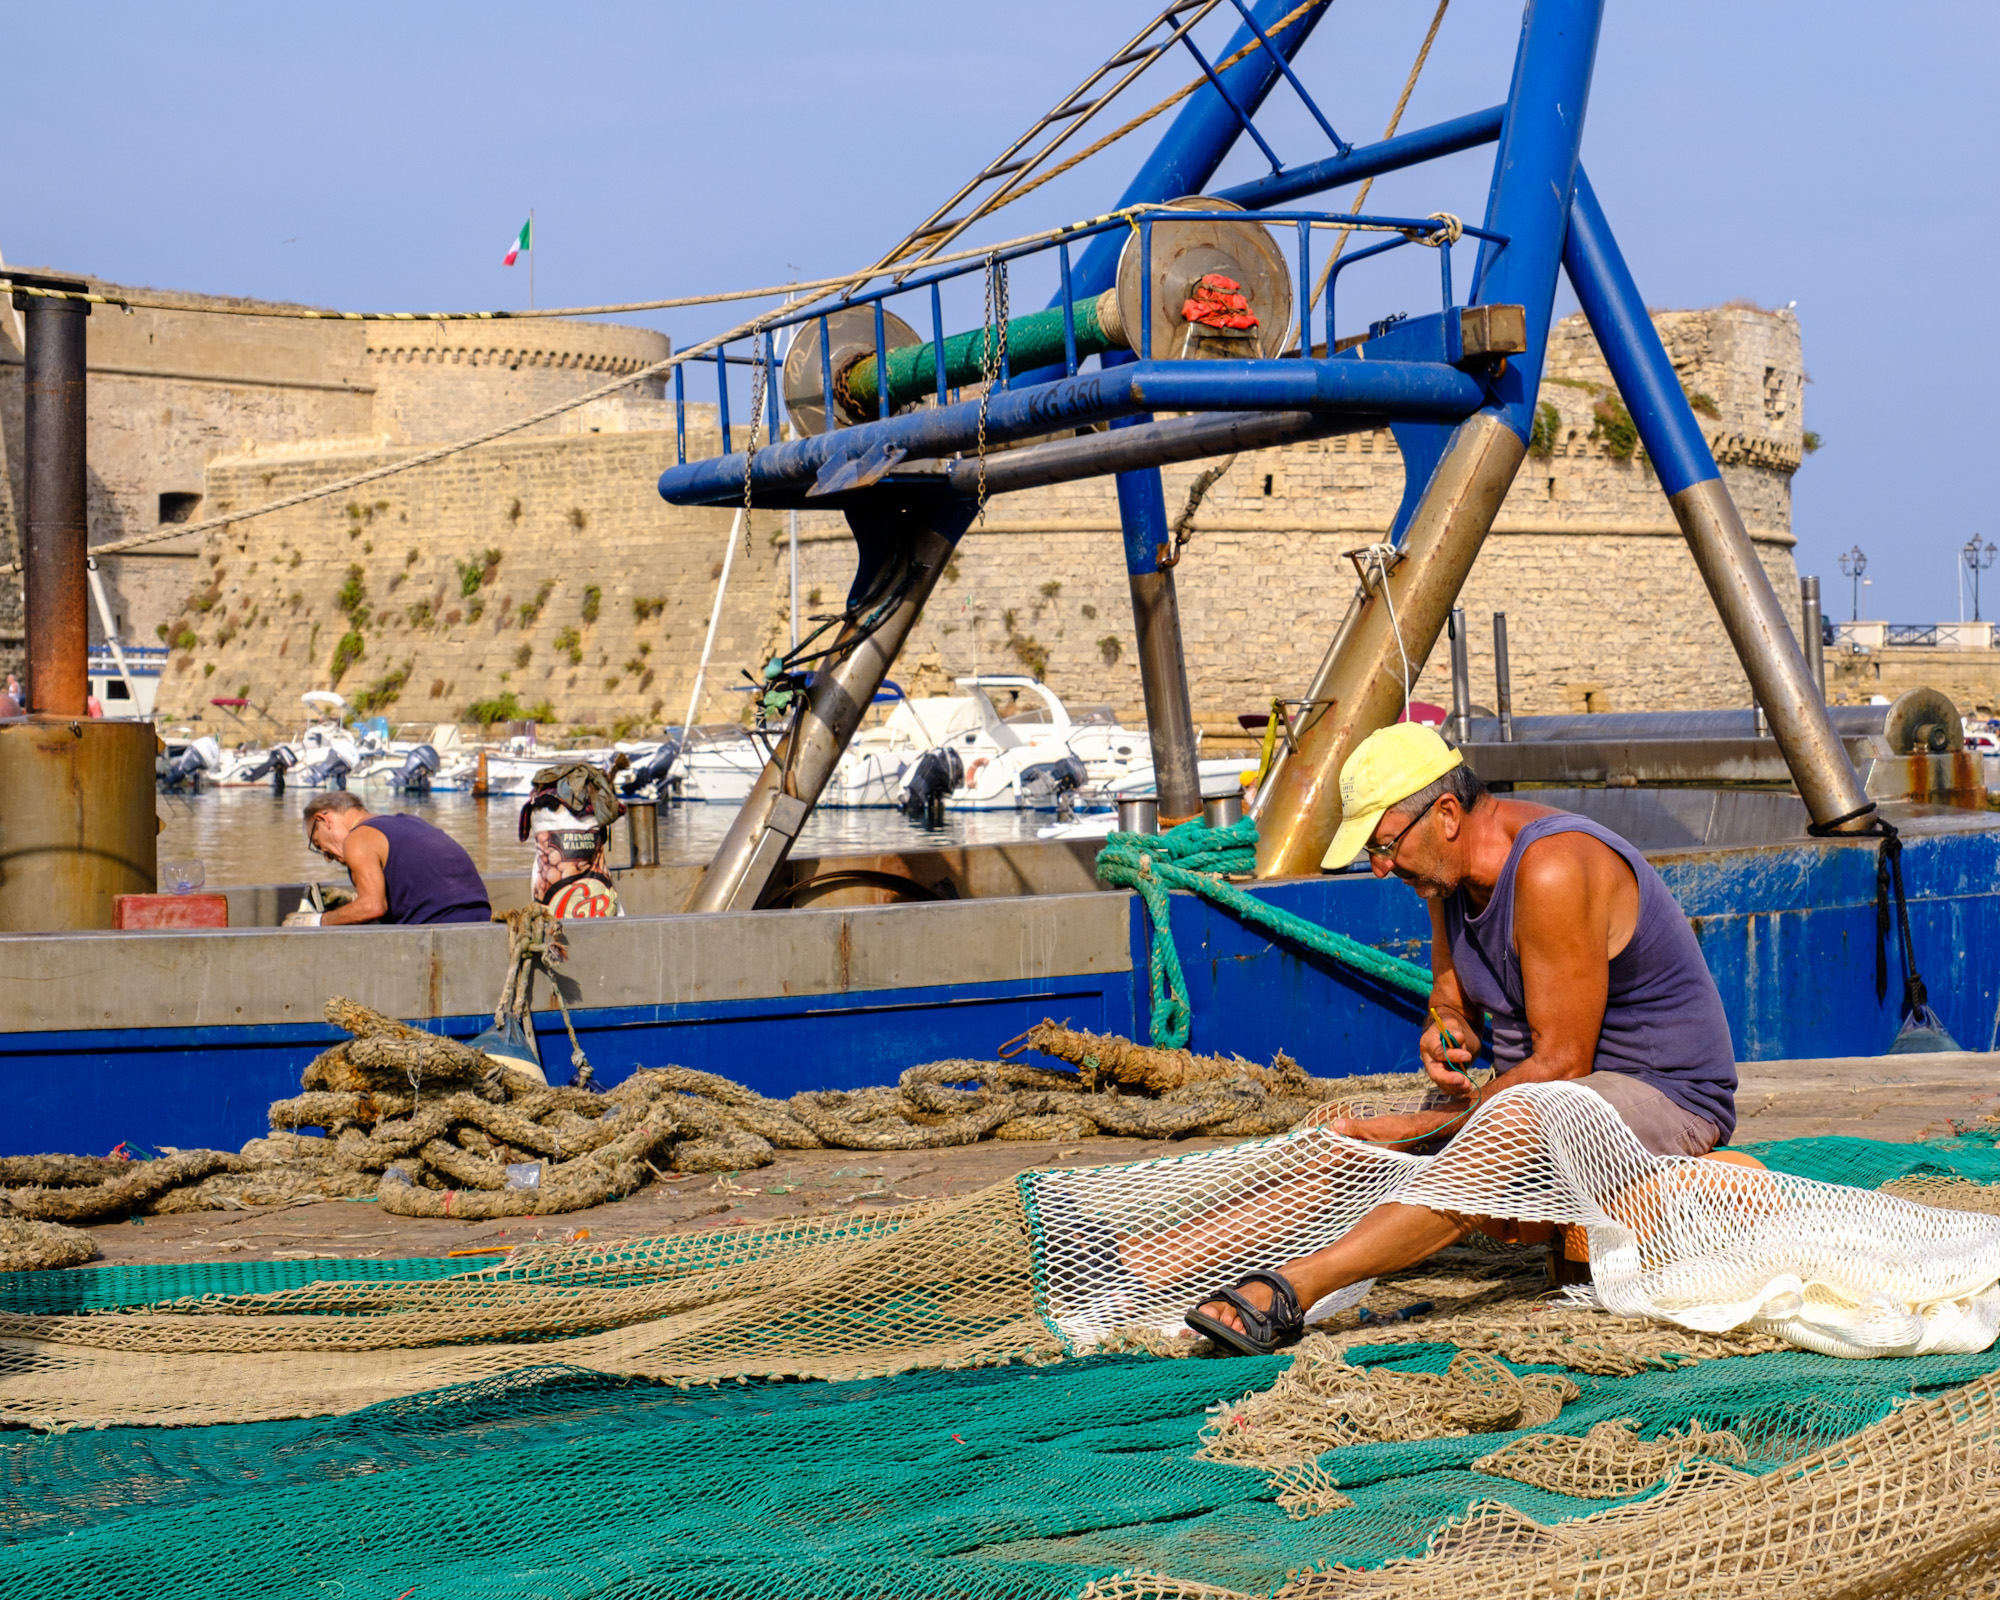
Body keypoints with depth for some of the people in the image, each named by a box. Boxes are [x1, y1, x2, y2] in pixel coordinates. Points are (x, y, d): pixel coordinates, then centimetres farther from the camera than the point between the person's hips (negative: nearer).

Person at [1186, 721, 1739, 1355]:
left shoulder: (1550, 870, -25)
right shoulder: (1448, 866, 3)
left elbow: (1562, 1063, -23)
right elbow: (1454, 1004, 15)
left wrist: (1430, 1126, -18)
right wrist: (1446, 1034, -10)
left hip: (1666, 1095, -9)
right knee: (1345, 1145, -6)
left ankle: (1287, 1292, -48)